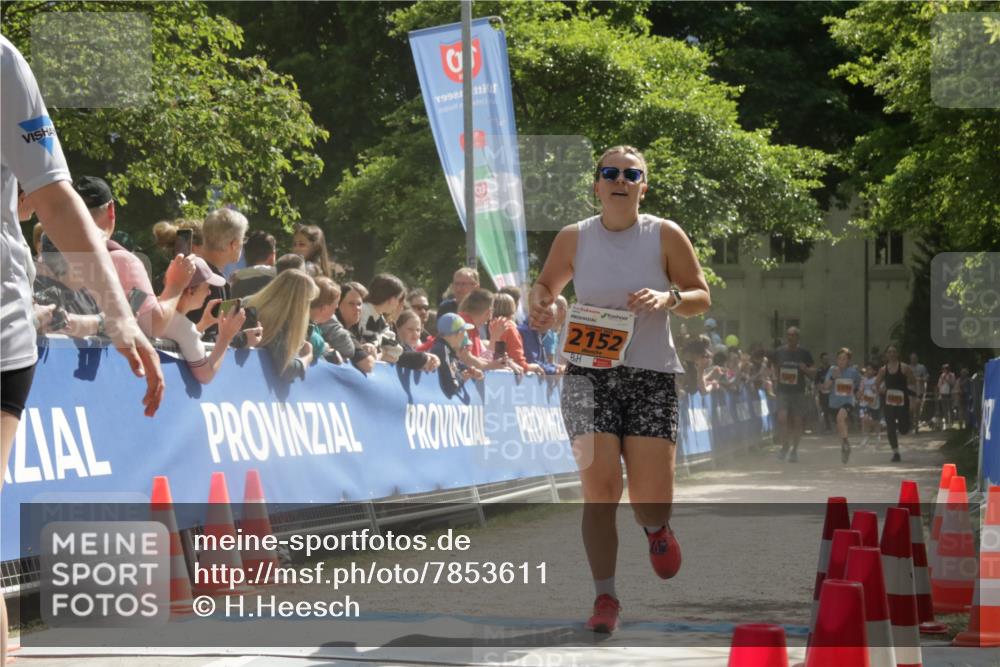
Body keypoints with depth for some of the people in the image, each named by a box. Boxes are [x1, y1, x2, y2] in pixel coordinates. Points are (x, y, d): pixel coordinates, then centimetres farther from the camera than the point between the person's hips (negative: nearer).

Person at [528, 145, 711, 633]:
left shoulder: (665, 235, -1)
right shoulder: (573, 238, 3)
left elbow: (702, 298, 4)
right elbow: (545, 287, 18)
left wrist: (669, 299, -16)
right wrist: (539, 303, -6)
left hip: (652, 376, 0)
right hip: (589, 373, 1)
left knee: (651, 501, -5)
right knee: (599, 488, -12)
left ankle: (655, 528, 34)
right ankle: (605, 597, -1)